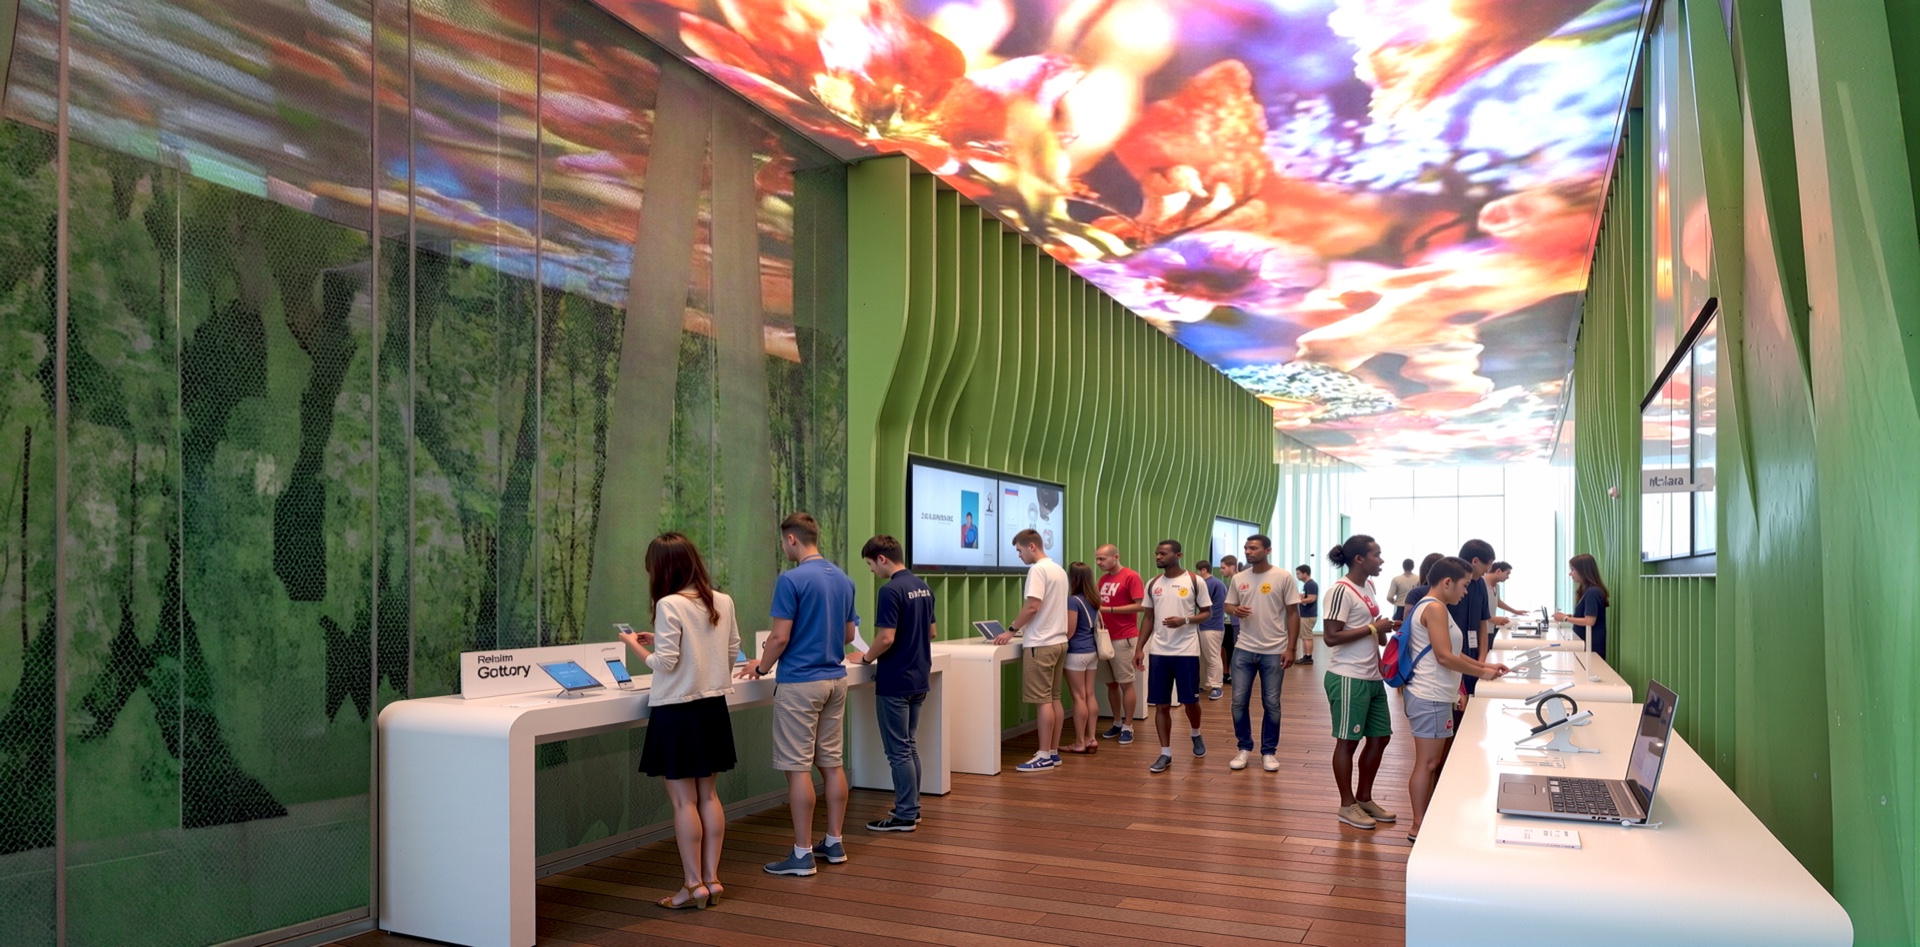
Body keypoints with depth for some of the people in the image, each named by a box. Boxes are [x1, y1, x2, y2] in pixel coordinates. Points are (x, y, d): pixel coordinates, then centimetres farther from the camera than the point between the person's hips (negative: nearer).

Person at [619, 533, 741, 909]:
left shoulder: (669, 605, -17)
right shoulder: (723, 602, 2)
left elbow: (665, 664, -17)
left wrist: (636, 645, 3)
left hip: (678, 711, -6)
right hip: (713, 708, 7)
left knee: (683, 800, 3)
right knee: (708, 795, 14)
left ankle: (694, 885, 9)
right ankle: (711, 878, 19)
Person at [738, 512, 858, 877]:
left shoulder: (791, 580, -14)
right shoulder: (843, 579, 9)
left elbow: (781, 637, -15)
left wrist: (761, 666, 1)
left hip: (800, 682, -7)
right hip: (835, 679, 8)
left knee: (798, 768, -2)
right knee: (831, 763, 13)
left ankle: (802, 854, 2)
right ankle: (834, 843, 20)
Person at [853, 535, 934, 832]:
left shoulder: (890, 590, -19)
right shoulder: (923, 587, 9)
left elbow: (886, 638, -23)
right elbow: (932, 632, 17)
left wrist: (866, 657, -7)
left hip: (895, 681, -9)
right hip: (919, 678, 9)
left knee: (898, 750, -1)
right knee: (909, 746, 17)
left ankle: (904, 816, 5)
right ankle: (911, 807, 23)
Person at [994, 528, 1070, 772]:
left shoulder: (1038, 570, -14)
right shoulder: (1059, 570, 14)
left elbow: (1033, 607, -19)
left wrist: (1011, 630, -8)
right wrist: (1023, 629, 23)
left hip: (1041, 644, -9)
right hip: (1058, 640, 9)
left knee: (1043, 700, -5)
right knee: (1054, 698, 11)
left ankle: (1044, 756, -2)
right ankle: (1053, 752, 15)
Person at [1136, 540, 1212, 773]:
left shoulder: (1195, 581, -4)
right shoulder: (1153, 584, 8)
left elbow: (1206, 613, 0)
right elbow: (1149, 618, 12)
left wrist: (1185, 620, -19)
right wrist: (1140, 648, 5)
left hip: (1186, 652, -3)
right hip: (1158, 652, 3)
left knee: (1190, 700, 8)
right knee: (1161, 704, 2)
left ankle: (1196, 735, 37)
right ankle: (1165, 753, 10)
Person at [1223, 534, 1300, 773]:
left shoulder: (1283, 577, -6)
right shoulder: (1237, 579, 3)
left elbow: (1293, 613, -4)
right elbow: (1228, 605, 12)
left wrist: (1291, 648, -8)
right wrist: (1235, 610, -14)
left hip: (1274, 651, -3)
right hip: (1244, 649, 3)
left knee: (1271, 704, 6)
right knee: (1239, 701, 4)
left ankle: (1269, 752, 19)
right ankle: (1244, 748, 19)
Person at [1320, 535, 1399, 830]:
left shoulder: (1368, 587, 11)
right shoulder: (1342, 590, -16)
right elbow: (1331, 637, -21)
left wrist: (1386, 630, 5)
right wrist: (1373, 628, -19)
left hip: (1372, 677, 9)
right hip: (1348, 679, -9)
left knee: (1380, 737, 15)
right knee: (1348, 740, 3)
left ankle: (1364, 798, 30)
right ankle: (1347, 805, 16)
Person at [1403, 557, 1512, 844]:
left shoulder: (1430, 606, 17)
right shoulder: (1435, 608, -16)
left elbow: (1449, 653, 22)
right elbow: (1445, 656, -21)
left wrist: (1484, 665, 15)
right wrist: (1482, 673, -9)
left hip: (1436, 696, 11)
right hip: (1429, 698, -11)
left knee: (1437, 760, 16)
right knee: (1427, 763, -3)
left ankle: (1427, 819, 24)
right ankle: (1418, 827, 4)